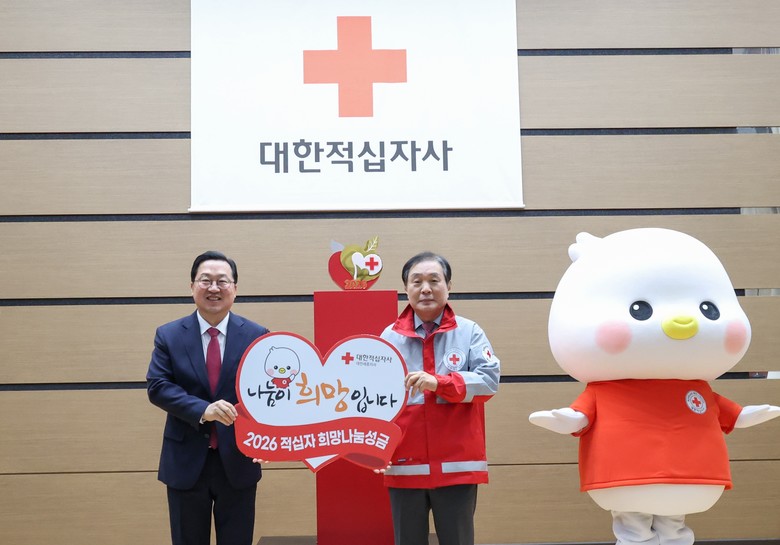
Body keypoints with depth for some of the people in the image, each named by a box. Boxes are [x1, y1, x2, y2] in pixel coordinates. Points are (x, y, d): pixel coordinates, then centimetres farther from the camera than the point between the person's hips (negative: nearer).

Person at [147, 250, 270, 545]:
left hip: (238, 460, 0)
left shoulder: (257, 336, -1)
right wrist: (203, 410, -24)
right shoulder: (168, 335, 0)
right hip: (186, 461, 0)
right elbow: (157, 386, -8)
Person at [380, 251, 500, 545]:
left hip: (457, 465, -1)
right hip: (405, 466, 1)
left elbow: (489, 380, -10)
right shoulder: (390, 336, 4)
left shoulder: (469, 332, 1)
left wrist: (439, 382, -22)